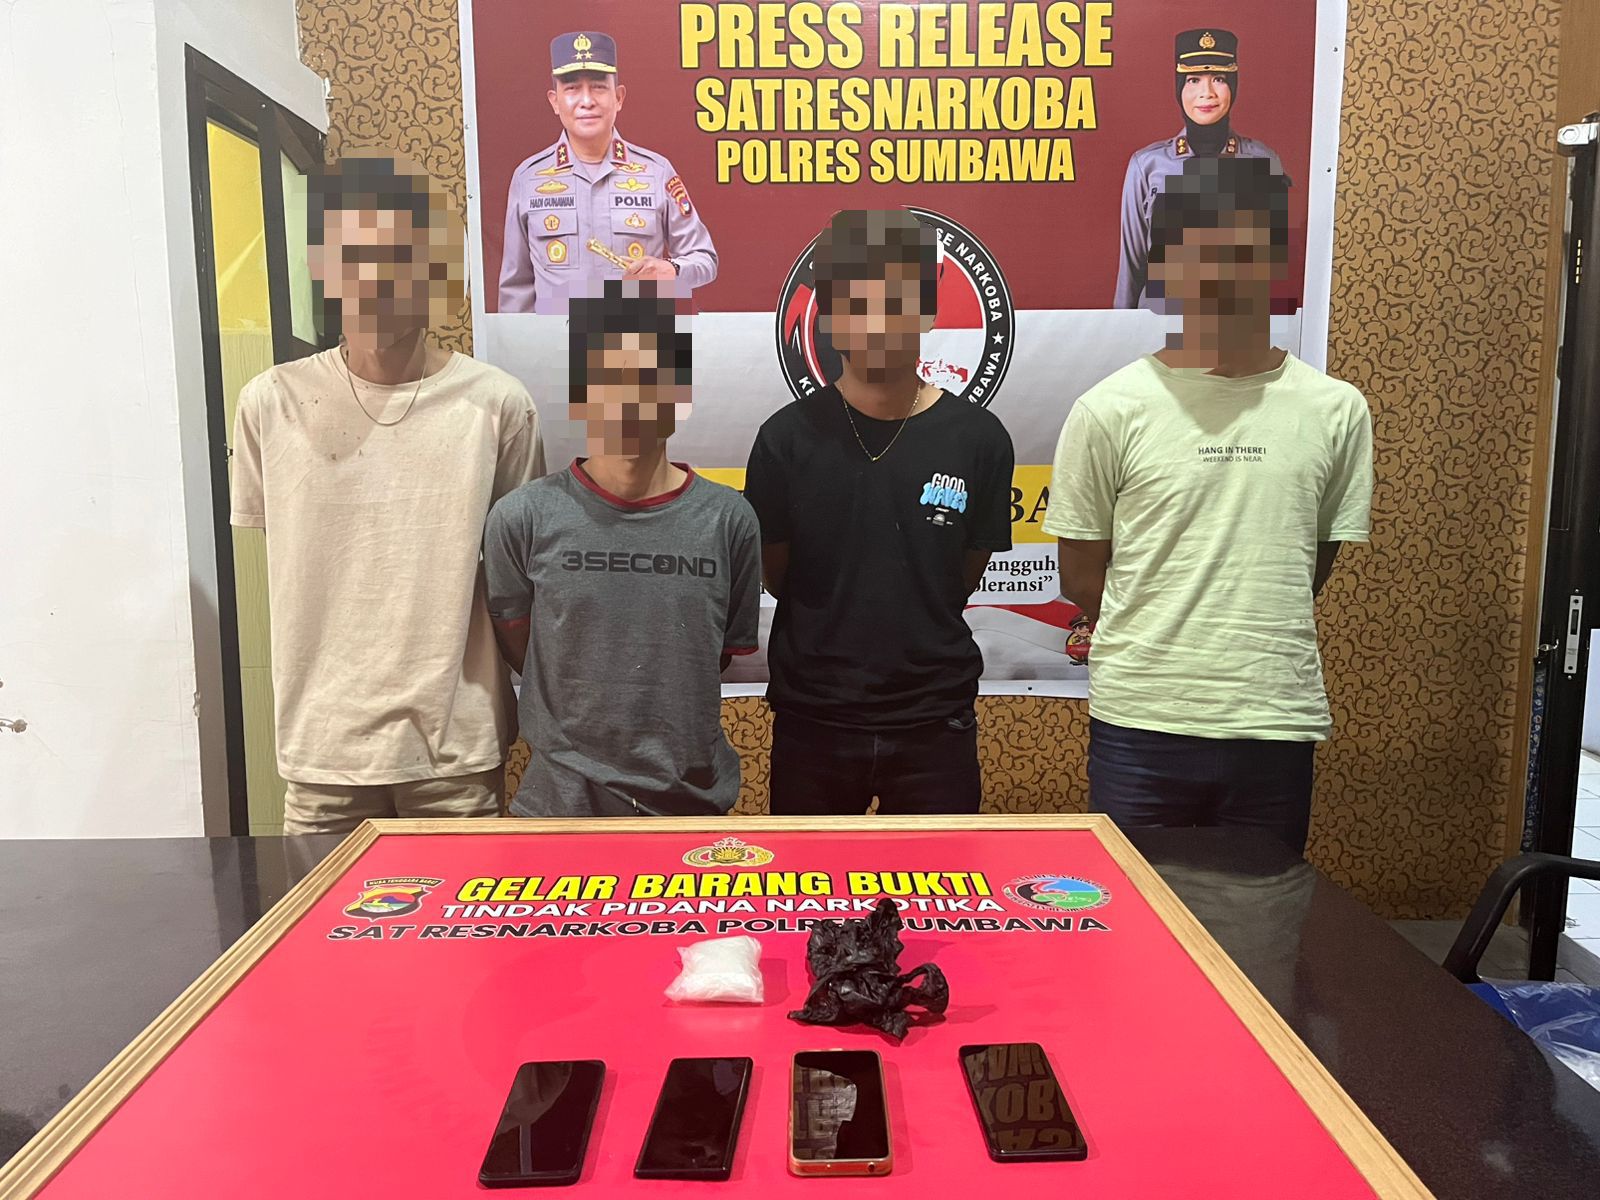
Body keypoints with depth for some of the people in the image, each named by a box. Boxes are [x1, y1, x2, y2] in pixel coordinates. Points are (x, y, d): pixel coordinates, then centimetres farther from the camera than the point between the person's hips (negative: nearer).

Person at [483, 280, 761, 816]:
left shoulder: (728, 519, -5)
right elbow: (519, 651, 3)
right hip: (562, 798, -1)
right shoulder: (524, 517, -7)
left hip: (695, 798, 1)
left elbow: (728, 655, 5)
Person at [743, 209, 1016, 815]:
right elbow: (773, 576, 3)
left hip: (935, 721, 0)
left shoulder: (978, 439, -4)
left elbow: (963, 578, 4)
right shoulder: (789, 436, -5)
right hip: (812, 720, 0)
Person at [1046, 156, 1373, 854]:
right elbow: (1081, 576, 1)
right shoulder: (1109, 411, -6)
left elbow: (1314, 565, 11)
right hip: (1140, 721, -2)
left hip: (1277, 723, 2)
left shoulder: (1337, 412, 2)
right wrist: (1155, 648, 6)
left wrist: (1253, 646, 10)